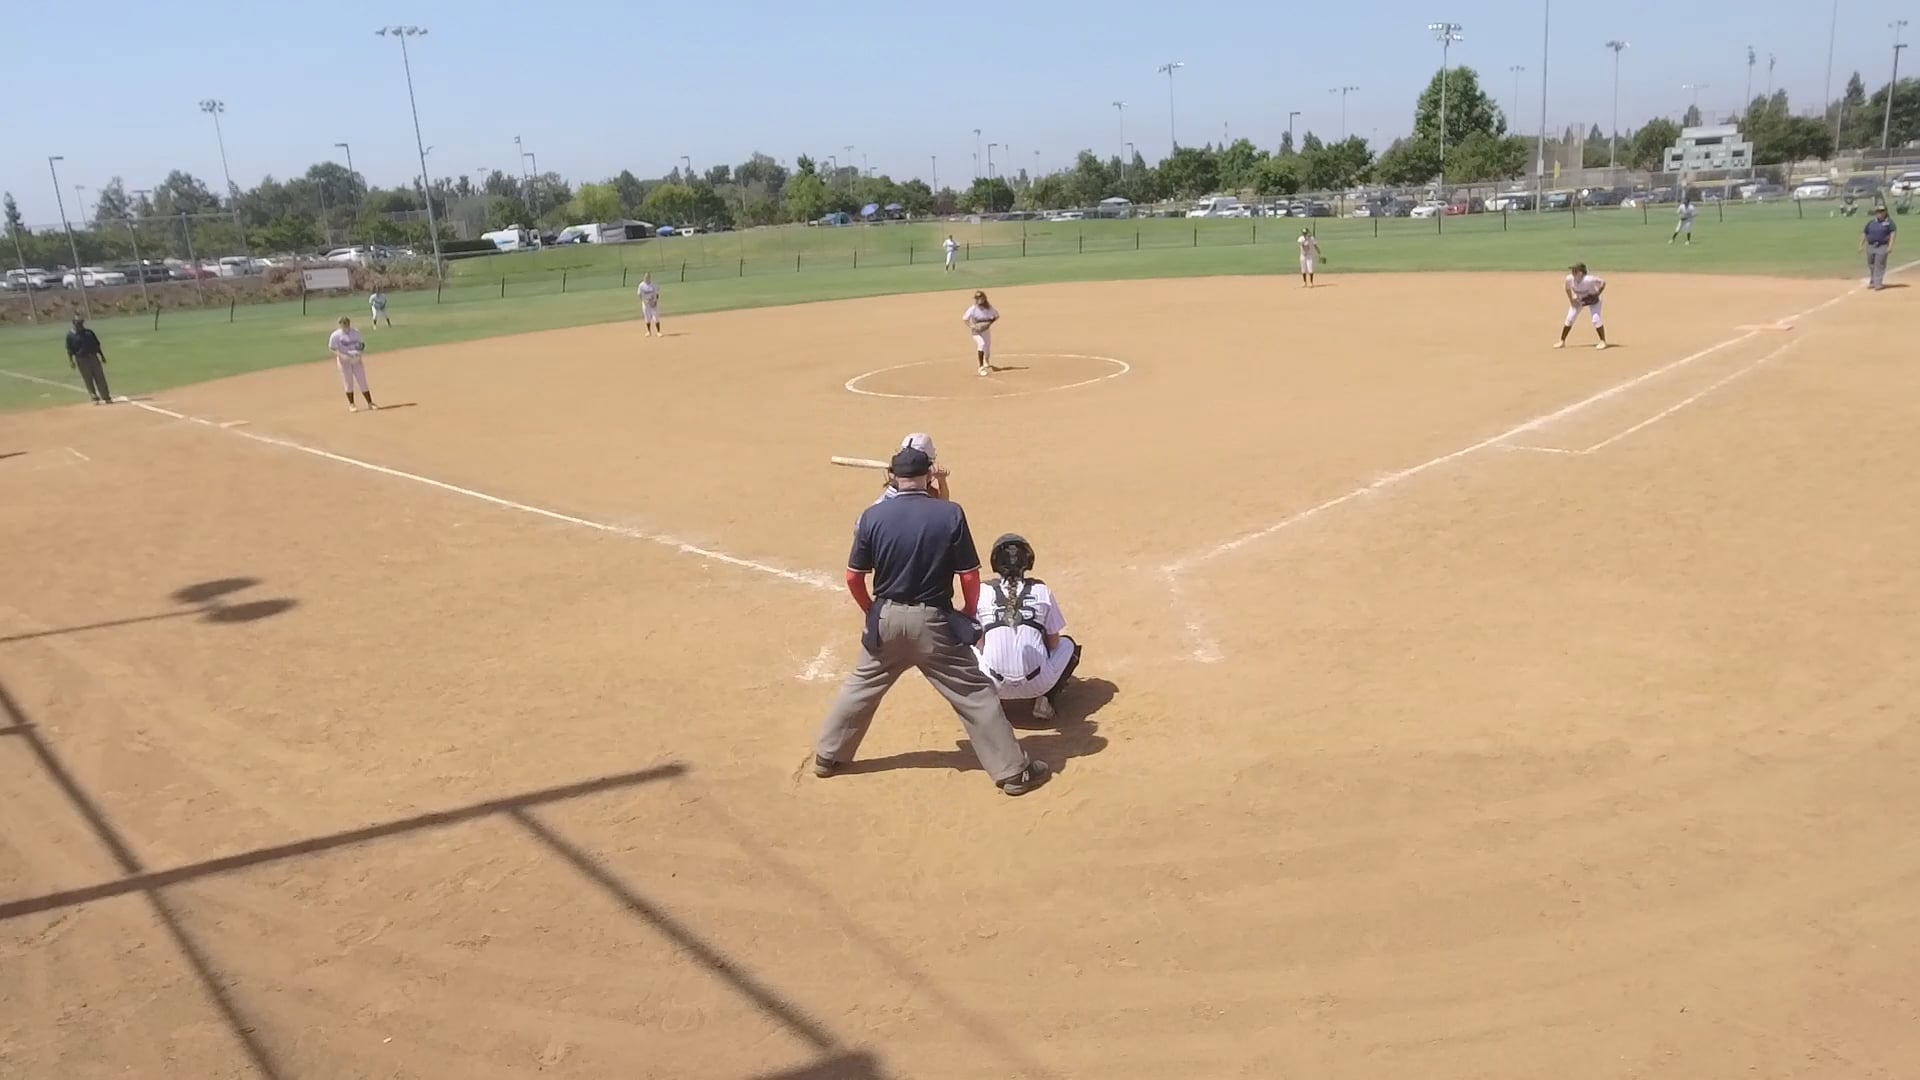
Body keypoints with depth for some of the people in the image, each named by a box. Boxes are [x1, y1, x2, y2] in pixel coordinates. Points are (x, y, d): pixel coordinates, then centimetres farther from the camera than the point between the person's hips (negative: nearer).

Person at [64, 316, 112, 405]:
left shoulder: (89, 332, 10)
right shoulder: (70, 335, -1)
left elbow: (96, 344, 14)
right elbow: (69, 350, -3)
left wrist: (102, 356, 11)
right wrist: (71, 361, -11)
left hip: (93, 357, 3)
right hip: (81, 360, -3)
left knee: (100, 378, 2)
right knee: (88, 380, 1)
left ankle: (106, 397, 6)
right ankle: (95, 398, 6)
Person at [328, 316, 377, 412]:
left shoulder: (356, 332, 5)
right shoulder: (336, 335, -8)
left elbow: (360, 344, 15)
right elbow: (331, 348, -6)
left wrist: (361, 352, -6)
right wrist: (341, 355, -21)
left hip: (357, 360, 3)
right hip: (344, 361, -3)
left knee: (362, 381, 5)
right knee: (348, 383, 2)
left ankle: (370, 403, 11)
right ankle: (351, 404, 13)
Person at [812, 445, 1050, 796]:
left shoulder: (873, 515, -5)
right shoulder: (950, 514, -11)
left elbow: (854, 577, 0)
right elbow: (970, 576, -8)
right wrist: (969, 614, 10)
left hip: (887, 620, 2)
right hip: (933, 622, -2)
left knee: (861, 687, 22)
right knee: (974, 694, 6)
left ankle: (827, 756, 33)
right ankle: (1013, 771, 11)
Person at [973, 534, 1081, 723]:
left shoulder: (983, 591, 2)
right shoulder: (1041, 590, 2)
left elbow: (979, 643, 8)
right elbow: (1053, 642, 8)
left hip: (995, 685, 1)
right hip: (1038, 683, -1)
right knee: (1067, 644, 28)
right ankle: (1046, 699, 7)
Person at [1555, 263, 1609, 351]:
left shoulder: (1589, 280, -39)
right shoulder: (1569, 279, -24)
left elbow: (1603, 283, -27)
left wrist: (1596, 295, -26)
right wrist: (1571, 300, -6)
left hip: (1592, 300, -5)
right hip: (1578, 300, 5)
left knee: (1596, 319, -17)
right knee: (1569, 319, 1)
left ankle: (1603, 341, -2)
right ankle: (1562, 341, 14)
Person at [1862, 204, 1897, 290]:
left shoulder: (1889, 222, 0)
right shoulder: (1871, 222, 10)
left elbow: (1893, 232, -7)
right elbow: (1864, 233, 14)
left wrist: (1890, 246, -17)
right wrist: (1861, 245, 9)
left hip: (1882, 246, -4)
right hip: (1870, 246, 4)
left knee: (1880, 265, -8)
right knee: (1871, 264, 10)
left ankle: (1878, 283, -5)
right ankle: (1872, 282, 23)